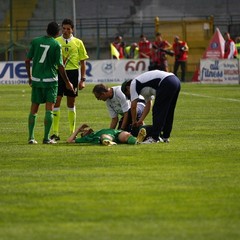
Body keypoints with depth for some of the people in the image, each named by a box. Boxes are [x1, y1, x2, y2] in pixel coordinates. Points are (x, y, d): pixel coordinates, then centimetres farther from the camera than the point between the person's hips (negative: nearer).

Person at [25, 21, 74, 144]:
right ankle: (46, 138, -4)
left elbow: (27, 60, 5)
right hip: (50, 80, -3)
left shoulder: (35, 41, 3)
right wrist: (67, 83, 2)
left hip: (36, 79, 3)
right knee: (49, 109, 0)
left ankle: (31, 137, 6)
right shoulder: (56, 45, -7)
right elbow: (60, 66, -8)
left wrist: (30, 77, 18)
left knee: (34, 108, 10)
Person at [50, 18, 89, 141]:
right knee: (56, 102, -7)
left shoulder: (78, 43, 6)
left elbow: (83, 62, 8)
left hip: (73, 73, 1)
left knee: (71, 103, 8)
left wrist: (83, 79, 2)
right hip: (58, 73, -1)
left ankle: (72, 132, 16)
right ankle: (55, 133, -6)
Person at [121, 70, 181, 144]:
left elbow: (133, 106, 3)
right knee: (168, 112, 17)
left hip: (167, 83, -9)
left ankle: (154, 137, -4)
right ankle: (165, 137, 23)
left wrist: (134, 121, 15)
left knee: (158, 111, -3)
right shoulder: (144, 88, 32)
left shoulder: (133, 84, 7)